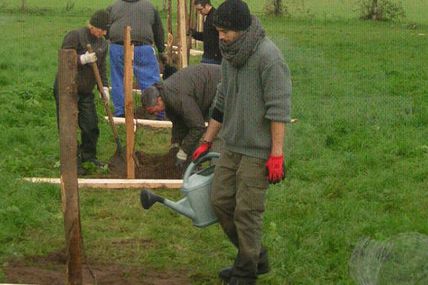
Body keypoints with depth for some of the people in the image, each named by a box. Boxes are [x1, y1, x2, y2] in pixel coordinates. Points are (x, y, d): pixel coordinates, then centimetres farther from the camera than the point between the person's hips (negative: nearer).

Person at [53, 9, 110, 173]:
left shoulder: (102, 43, 7)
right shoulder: (75, 36, -14)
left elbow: (102, 67, 12)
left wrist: (104, 86, 1)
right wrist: (83, 59, -27)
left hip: (86, 91, 7)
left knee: (91, 125, 7)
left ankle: (88, 156, 25)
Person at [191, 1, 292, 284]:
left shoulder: (268, 57, -17)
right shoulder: (230, 56, 10)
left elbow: (278, 110, -18)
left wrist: (277, 154, -20)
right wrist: (206, 142, 20)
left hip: (257, 152, -8)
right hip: (231, 147, 8)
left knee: (247, 212, -2)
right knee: (220, 201, 10)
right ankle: (257, 257, 27)